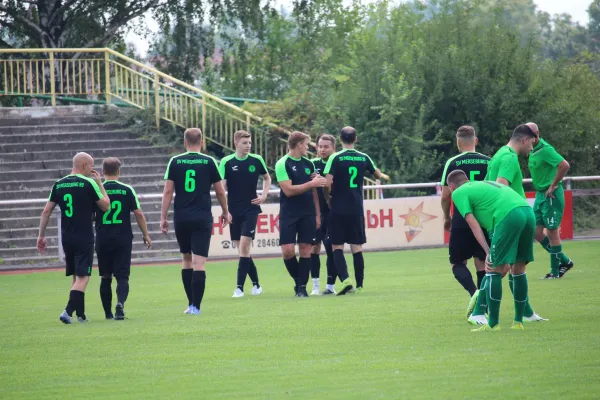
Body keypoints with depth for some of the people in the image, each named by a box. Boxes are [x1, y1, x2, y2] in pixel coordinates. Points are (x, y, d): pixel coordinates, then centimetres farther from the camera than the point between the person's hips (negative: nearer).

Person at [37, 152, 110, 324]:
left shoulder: (58, 185, 6)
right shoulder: (89, 183, -9)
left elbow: (46, 211, 6)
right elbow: (106, 206, 0)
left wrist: (41, 235, 12)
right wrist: (100, 184, 8)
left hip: (66, 237, 6)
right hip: (84, 238, -6)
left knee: (76, 276, 17)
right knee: (83, 277, -6)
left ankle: (81, 314, 22)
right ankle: (68, 311, -21)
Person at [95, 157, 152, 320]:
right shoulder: (127, 190, -1)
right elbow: (138, 213, -1)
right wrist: (145, 234, 9)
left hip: (103, 240, 1)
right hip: (123, 239, -1)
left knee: (105, 278, 13)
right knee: (122, 276, 0)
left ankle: (108, 312, 15)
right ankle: (120, 303, -25)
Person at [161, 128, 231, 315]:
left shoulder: (175, 162, 2)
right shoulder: (209, 162, 0)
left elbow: (168, 191, -1)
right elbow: (220, 191, 6)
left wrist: (163, 217, 4)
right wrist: (225, 212, 22)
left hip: (181, 217, 2)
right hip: (202, 217, -2)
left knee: (186, 259, 15)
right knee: (199, 262, -4)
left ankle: (191, 304, 17)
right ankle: (195, 306, -9)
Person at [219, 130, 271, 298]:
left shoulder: (256, 160, 0)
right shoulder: (226, 162, -4)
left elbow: (267, 178, 17)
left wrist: (264, 195, 3)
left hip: (251, 209, -1)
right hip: (234, 211, 1)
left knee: (244, 247, -12)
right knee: (242, 250, 6)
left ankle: (239, 287, -11)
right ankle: (255, 283, 20)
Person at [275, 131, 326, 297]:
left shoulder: (308, 163, 11)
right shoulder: (283, 164, -8)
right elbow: (288, 190, -16)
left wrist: (317, 214, 13)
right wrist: (311, 184, -17)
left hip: (308, 214, 5)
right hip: (289, 214, -5)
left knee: (305, 249, 0)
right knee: (288, 251, -10)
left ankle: (302, 286, 6)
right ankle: (298, 281, 11)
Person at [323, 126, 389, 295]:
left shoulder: (335, 158, -8)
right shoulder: (364, 158, 5)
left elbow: (327, 184, -15)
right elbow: (377, 174, 24)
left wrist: (328, 198, 5)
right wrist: (385, 176, 47)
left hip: (338, 209, -3)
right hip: (356, 209, 3)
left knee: (337, 246, 1)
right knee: (356, 247, 8)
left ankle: (345, 279, -17)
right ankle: (359, 284, 9)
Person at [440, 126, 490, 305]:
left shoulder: (453, 163, -5)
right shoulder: (489, 162, 3)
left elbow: (445, 196, -4)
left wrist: (447, 218, 12)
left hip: (461, 221, -3)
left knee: (457, 262, 7)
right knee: (482, 263, 12)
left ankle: (473, 292, -18)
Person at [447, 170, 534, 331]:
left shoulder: (458, 193, 13)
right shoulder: (484, 184, 35)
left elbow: (474, 225, 3)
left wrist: (488, 253, 0)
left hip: (509, 216, -7)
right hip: (528, 212, 7)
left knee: (494, 270, 1)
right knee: (519, 269, 16)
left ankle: (493, 324, 1)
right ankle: (518, 322, 20)